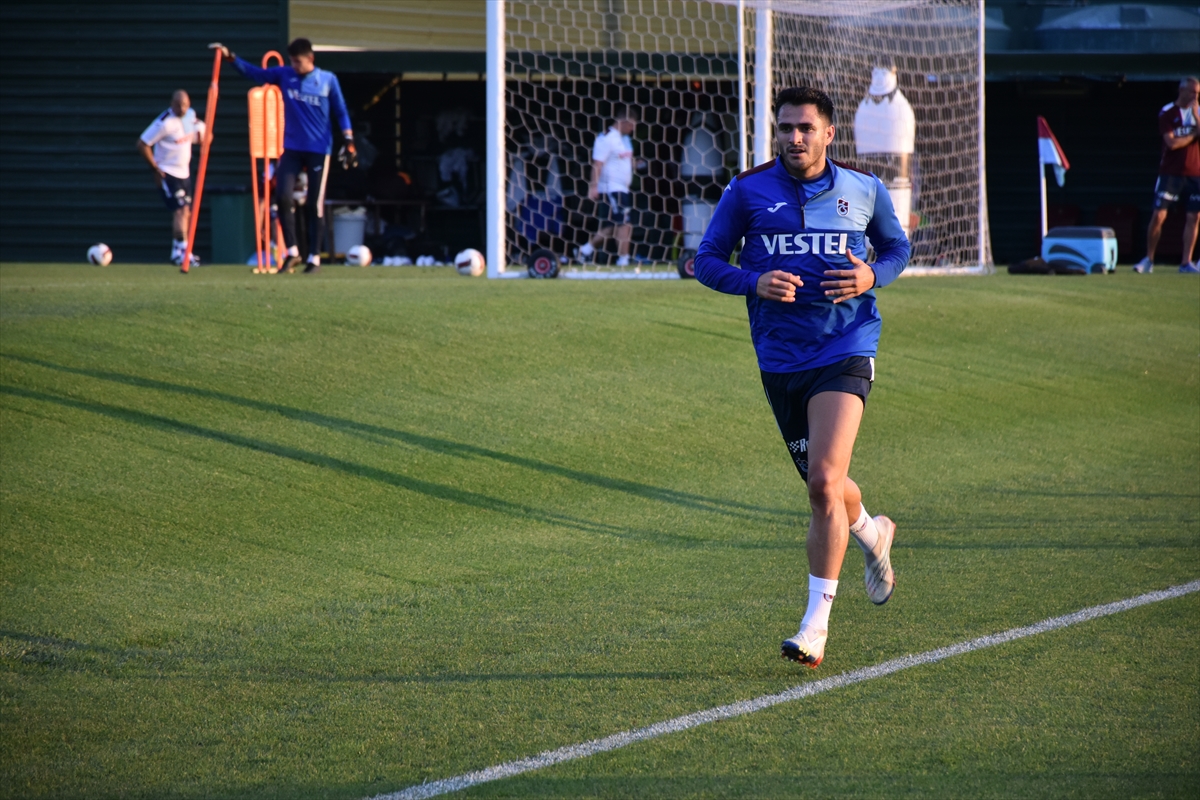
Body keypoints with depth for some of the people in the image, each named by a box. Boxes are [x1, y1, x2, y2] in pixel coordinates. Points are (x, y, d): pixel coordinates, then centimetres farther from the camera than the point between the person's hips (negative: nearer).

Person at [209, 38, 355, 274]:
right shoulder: (284, 75, 4)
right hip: (291, 148, 2)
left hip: (319, 149, -2)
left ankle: (315, 258, 8)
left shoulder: (328, 80, -2)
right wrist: (230, 57, -7)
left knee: (315, 205, 0)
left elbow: (341, 112, 3)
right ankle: (292, 252, 2)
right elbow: (254, 73, 4)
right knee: (283, 197, -10)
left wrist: (349, 142, -4)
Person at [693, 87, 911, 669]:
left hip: (845, 352, -2)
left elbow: (897, 247, 18)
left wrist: (874, 276, -5)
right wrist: (754, 282, -15)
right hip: (780, 359, 2)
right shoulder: (747, 192, 0)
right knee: (823, 486, 13)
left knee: (824, 480, -18)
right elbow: (707, 260, 5)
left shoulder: (864, 190, 3)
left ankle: (816, 625, -14)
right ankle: (871, 533, 50)